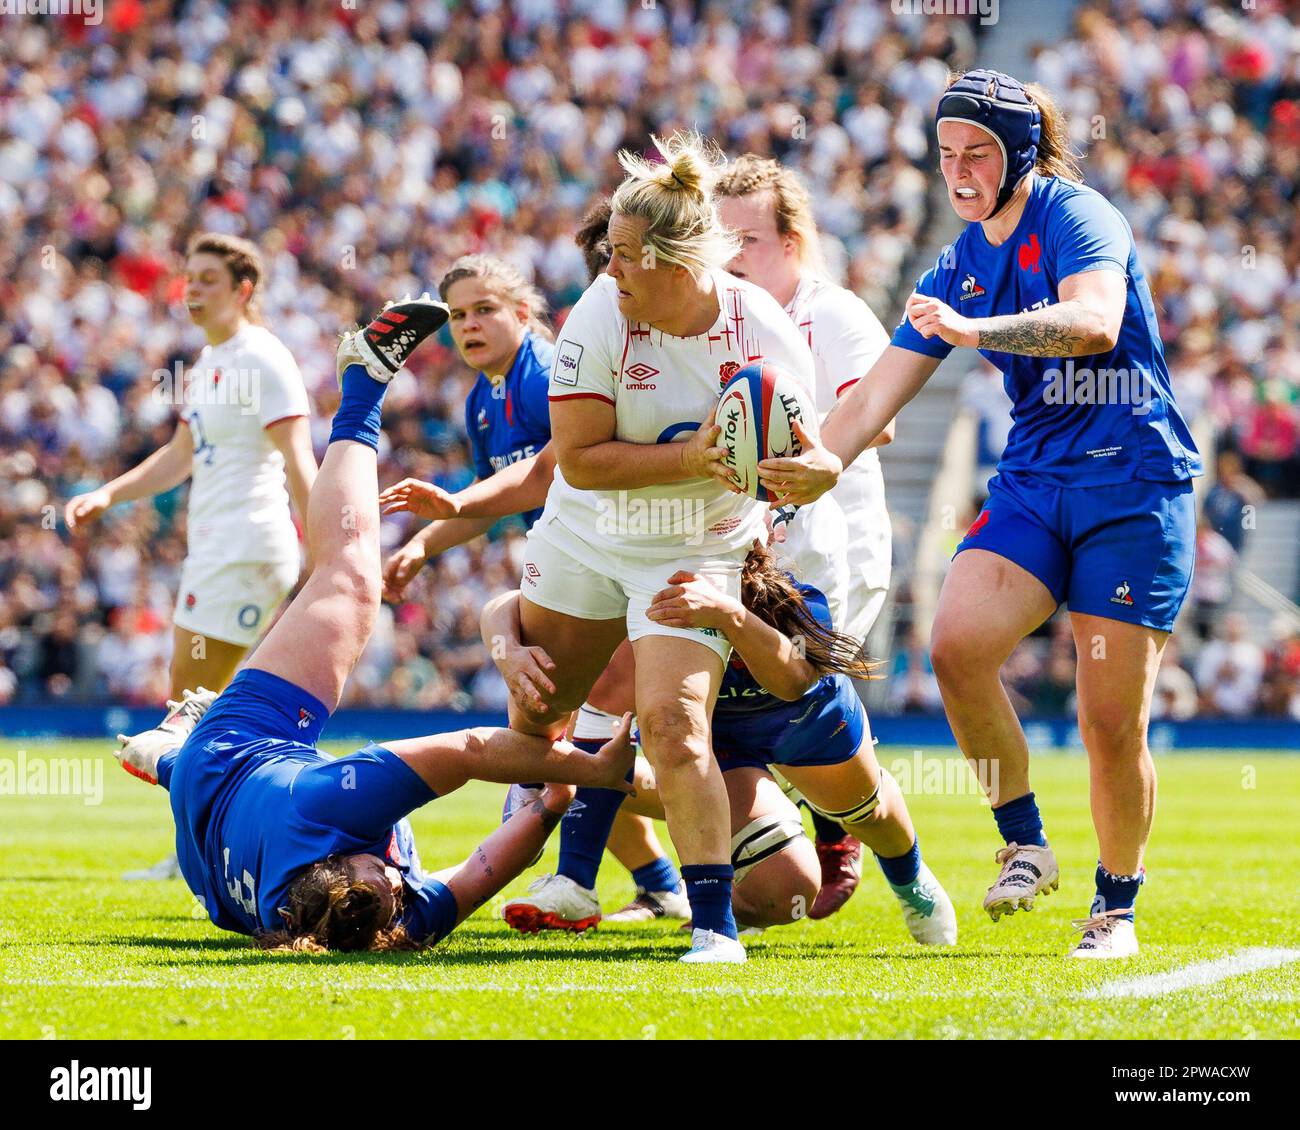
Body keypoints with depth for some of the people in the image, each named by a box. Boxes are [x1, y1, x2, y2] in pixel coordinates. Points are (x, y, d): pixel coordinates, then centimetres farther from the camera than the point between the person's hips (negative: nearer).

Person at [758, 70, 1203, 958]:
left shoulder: (1076, 216, -8)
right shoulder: (961, 266, 12)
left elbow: (1095, 321, -28)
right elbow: (882, 390, 11)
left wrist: (975, 330, -39)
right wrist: (824, 462, -6)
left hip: (1135, 483, -6)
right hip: (1034, 478, 6)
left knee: (1112, 721, -7)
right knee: (957, 643, -20)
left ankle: (1117, 907, 12)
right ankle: (1025, 843, -3)